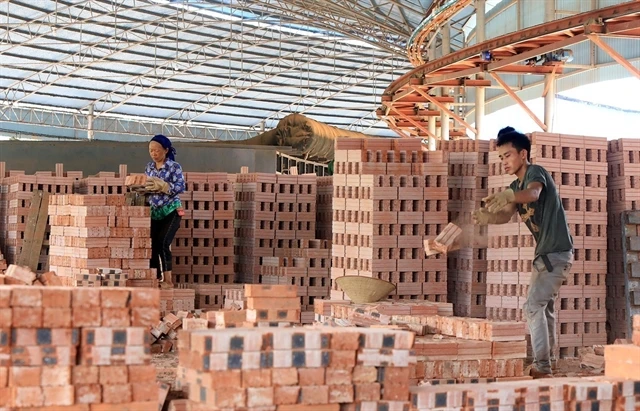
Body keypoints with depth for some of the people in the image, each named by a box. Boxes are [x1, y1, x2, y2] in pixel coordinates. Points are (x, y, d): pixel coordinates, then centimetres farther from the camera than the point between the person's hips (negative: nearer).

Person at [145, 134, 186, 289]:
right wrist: (142, 187, -9)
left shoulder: (174, 167, -8)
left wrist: (162, 186, -29)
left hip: (171, 211, -5)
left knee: (163, 243, -15)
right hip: (154, 212, 5)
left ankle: (168, 280, -11)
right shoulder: (149, 167, 8)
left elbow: (180, 187, -18)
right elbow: (147, 187, 13)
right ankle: (156, 279, 9)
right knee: (152, 245, 0)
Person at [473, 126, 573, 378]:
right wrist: (484, 217, -23)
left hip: (557, 252, -11)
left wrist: (508, 196, -58)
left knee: (533, 307, -18)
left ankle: (542, 367, -20)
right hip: (544, 253, 11)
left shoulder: (536, 173, -14)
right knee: (544, 307, 17)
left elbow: (533, 193, -38)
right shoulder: (515, 187, 13)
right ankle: (545, 364, 27)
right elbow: (506, 215, -1)